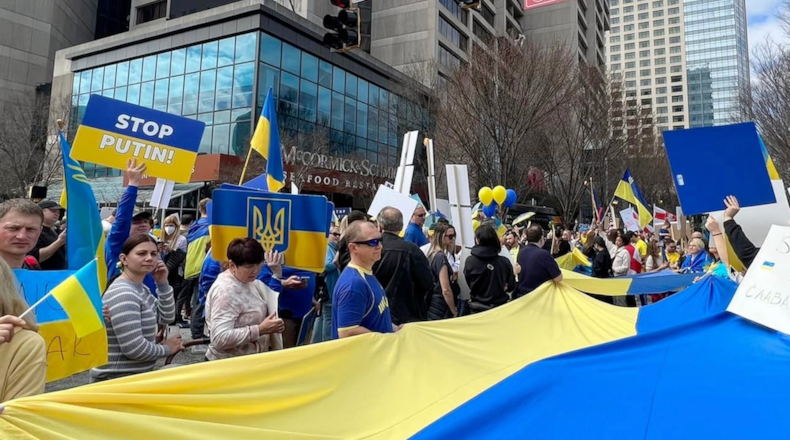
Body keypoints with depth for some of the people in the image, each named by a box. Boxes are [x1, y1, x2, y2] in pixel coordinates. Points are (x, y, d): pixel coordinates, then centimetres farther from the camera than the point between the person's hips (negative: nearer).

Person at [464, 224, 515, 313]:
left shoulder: (470, 261, -13)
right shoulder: (505, 262, -9)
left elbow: (469, 283, 1)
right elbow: (511, 286, 3)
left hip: (478, 309, -1)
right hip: (501, 307, 1)